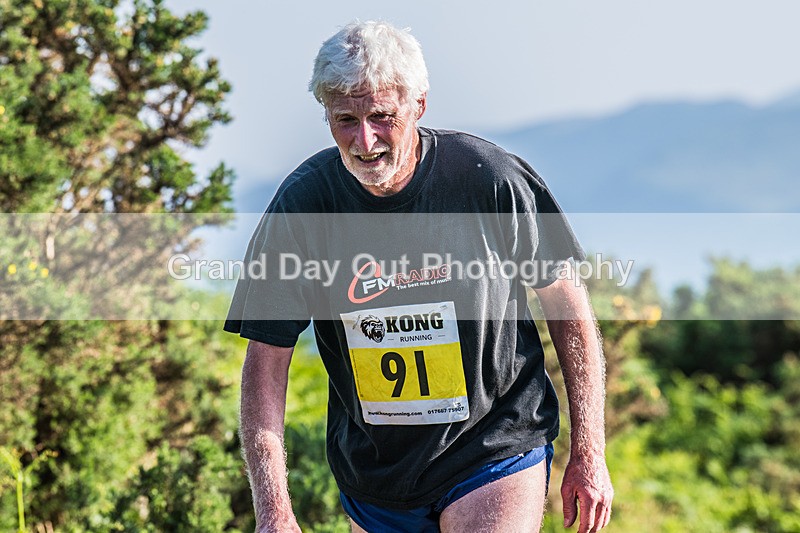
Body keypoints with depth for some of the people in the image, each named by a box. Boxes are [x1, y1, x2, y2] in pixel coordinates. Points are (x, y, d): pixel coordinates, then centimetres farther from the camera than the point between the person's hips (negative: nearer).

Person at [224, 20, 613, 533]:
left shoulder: (490, 178, -14)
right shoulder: (302, 204, -11)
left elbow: (566, 301, -2)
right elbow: (266, 361, -9)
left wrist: (589, 452, -1)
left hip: (495, 452, -3)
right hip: (372, 468, 3)